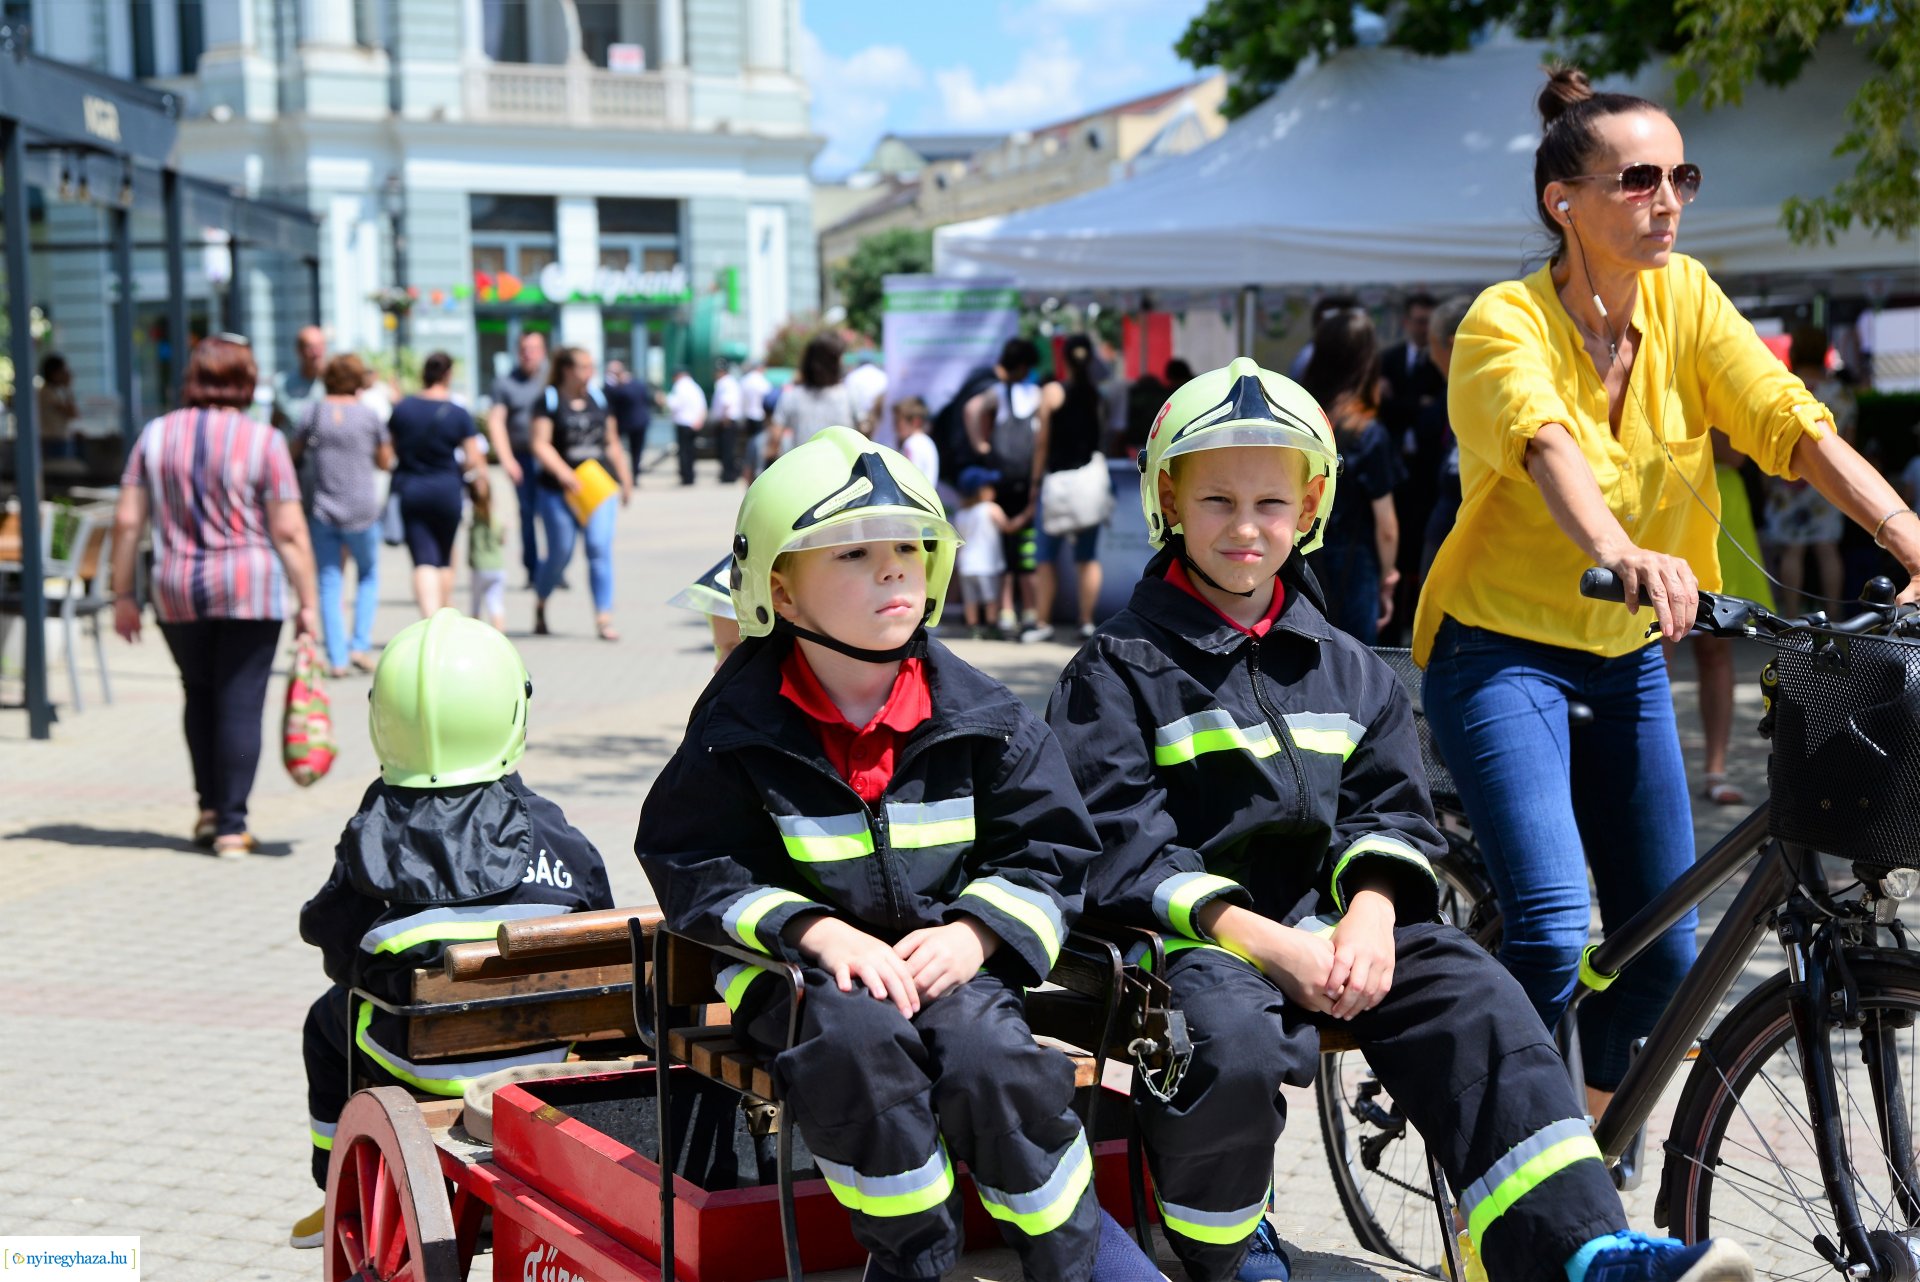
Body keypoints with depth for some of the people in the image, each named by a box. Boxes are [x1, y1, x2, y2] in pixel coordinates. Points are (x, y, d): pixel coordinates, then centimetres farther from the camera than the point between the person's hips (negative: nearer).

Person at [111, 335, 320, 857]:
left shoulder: (155, 434, 5)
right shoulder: (263, 441, -5)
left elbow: (127, 521, 4)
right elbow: (288, 531, -8)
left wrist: (123, 595, 11)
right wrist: (308, 603, -2)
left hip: (176, 593, 3)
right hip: (251, 589, -3)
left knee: (199, 695, 21)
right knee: (241, 704, 1)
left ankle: (209, 807, 19)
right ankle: (231, 826, 0)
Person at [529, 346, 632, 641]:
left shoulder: (598, 399, 12)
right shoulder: (550, 401, -2)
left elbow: (613, 443, 20)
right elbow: (540, 444, -10)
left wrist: (625, 479, 19)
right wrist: (562, 472, -24)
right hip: (559, 491, -3)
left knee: (600, 548, -11)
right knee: (560, 553, 4)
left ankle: (604, 618, -11)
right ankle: (540, 604, 32)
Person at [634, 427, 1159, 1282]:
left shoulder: (979, 720, 2)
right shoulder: (741, 727, -3)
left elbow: (1046, 851, 6)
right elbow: (697, 869, -4)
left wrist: (972, 933, -14)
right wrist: (819, 932, -19)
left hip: (946, 960, 1)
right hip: (801, 971, -1)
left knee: (986, 1052, -28)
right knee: (857, 1036, -33)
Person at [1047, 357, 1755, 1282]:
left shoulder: (1347, 672, 19)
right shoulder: (1121, 668, 3)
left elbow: (1390, 811, 12)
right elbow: (1119, 848, -7)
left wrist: (1371, 910, -12)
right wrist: (1265, 941, -18)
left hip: (1327, 921, 4)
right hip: (1195, 931, -4)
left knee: (1474, 1002, -21)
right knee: (1232, 1044, -34)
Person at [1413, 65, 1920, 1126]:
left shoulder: (1684, 297, -4)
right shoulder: (1506, 322, -18)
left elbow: (1795, 427, -15)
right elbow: (1545, 445, -39)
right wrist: (1619, 555, -60)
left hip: (1624, 658, 6)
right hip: (1501, 651, -6)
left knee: (1665, 953, 8)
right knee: (1551, 932, -22)